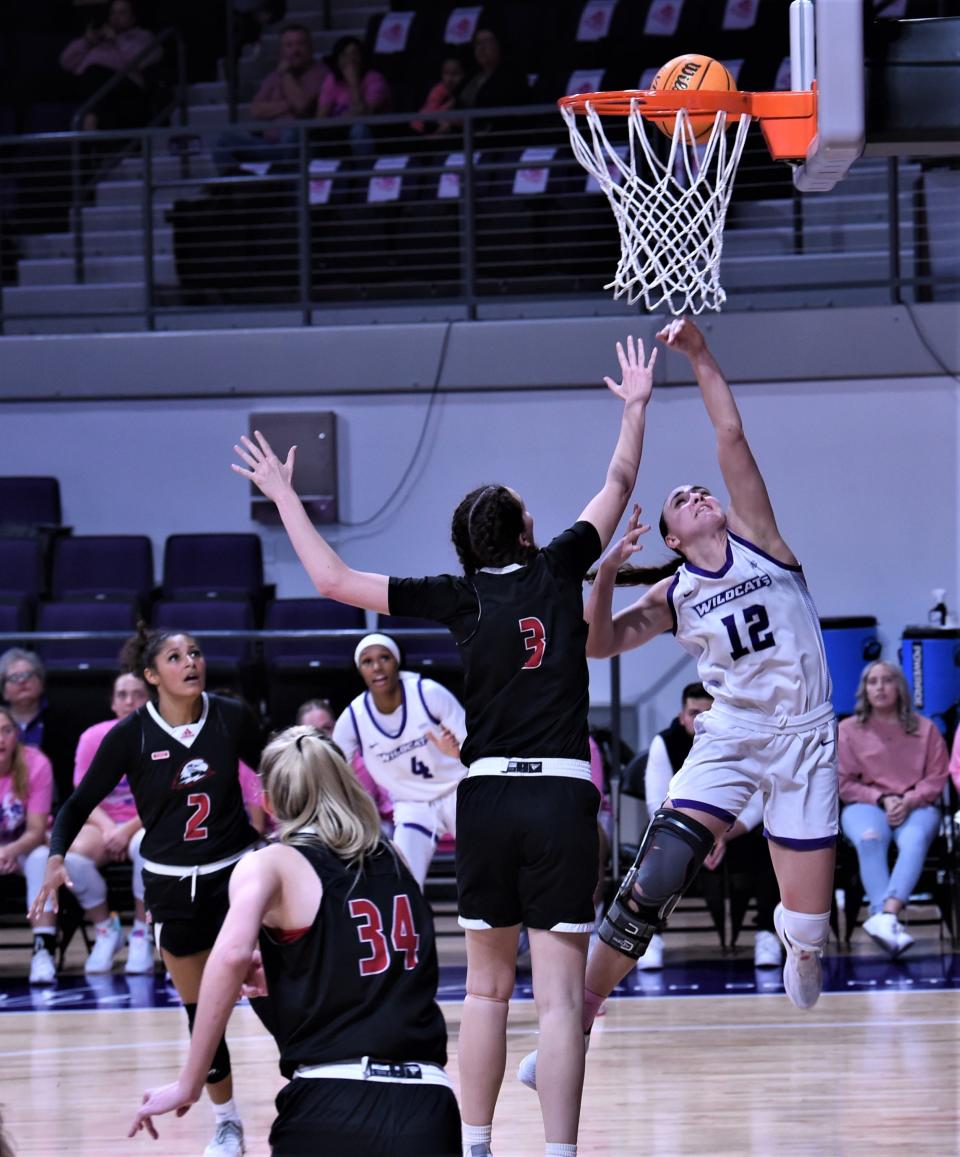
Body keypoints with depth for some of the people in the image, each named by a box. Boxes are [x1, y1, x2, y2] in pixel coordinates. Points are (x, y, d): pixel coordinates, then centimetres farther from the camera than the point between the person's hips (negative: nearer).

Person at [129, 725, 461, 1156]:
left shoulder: (271, 865, 3)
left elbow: (231, 956, -15)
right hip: (428, 1107, 3)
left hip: (331, 1105, -3)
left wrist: (188, 1085, -12)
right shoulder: (392, 862, 17)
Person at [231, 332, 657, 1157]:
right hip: (563, 796, -2)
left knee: (487, 985, 16)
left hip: (487, 795, 2)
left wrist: (284, 497, 15)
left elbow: (334, 580, 5)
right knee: (559, 995, -6)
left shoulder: (459, 597, 3)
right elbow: (617, 486, 19)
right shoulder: (557, 570, 4)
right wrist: (636, 406, 33)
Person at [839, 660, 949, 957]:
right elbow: (844, 783, 6)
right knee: (870, 839, -38)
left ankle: (887, 915, -56)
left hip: (916, 806, 1)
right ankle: (889, 923, -53)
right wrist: (882, 799, -9)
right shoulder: (848, 730, 11)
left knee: (915, 839, -37)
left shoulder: (925, 729, 13)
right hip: (866, 805, -1)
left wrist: (908, 801, -11)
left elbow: (936, 778, 7)